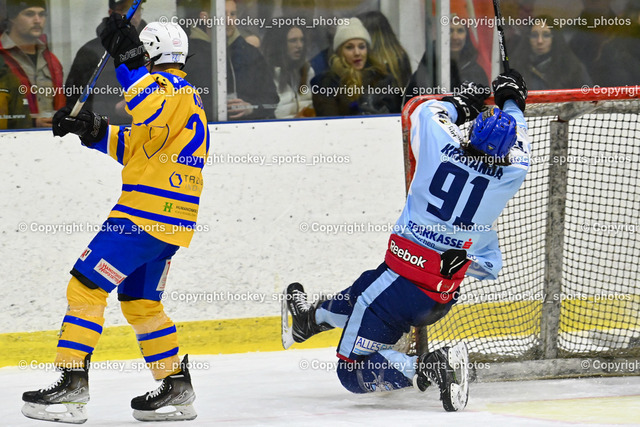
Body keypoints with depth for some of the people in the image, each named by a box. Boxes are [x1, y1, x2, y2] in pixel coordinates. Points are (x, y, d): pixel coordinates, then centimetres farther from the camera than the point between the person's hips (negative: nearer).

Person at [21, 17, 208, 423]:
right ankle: (177, 390, 21)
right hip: (169, 222, 10)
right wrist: (92, 130, 14)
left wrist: (129, 60, -37)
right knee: (139, 302, 19)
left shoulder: (168, 87, -10)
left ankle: (72, 384, -13)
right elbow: (134, 146, 26)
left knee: (86, 285, -9)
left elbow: (153, 113, -35)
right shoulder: (185, 93, 22)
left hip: (146, 214, -10)